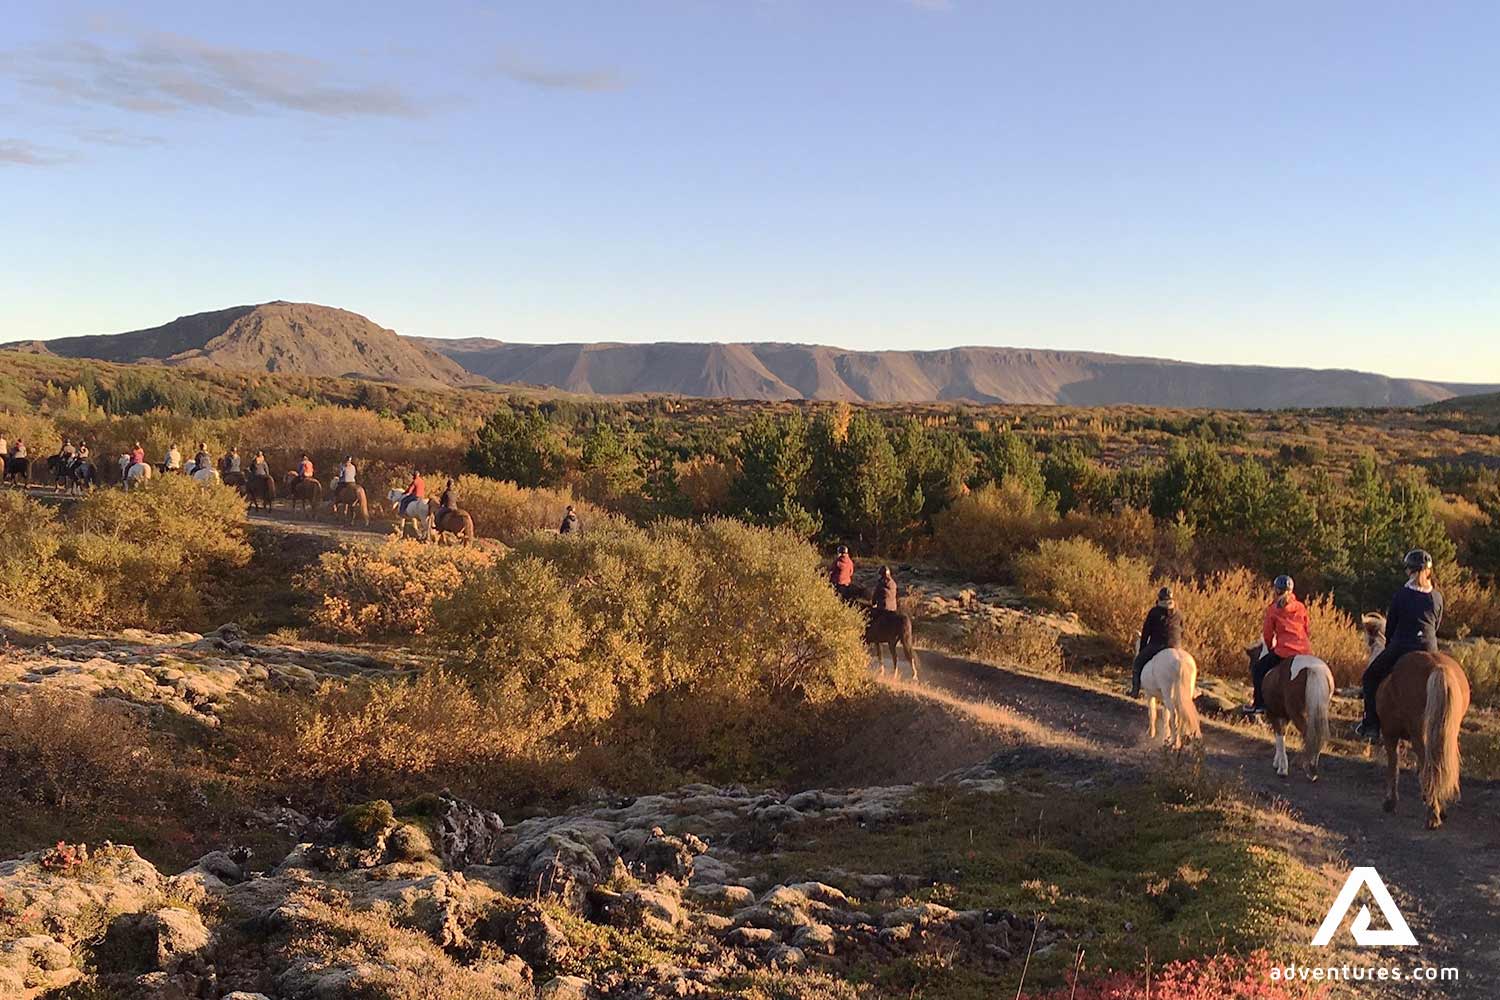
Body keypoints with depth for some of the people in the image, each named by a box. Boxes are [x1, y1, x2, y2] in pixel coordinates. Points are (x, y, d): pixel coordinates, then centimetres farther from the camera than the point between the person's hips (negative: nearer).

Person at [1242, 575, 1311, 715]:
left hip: (1284, 650, -5)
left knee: (1257, 669, 12)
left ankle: (1259, 704, 7)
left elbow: (1267, 634, 4)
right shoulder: (1301, 607, 11)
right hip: (1305, 650, 5)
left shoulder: (1273, 609, 0)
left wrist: (1270, 649, 21)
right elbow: (1308, 630, 17)